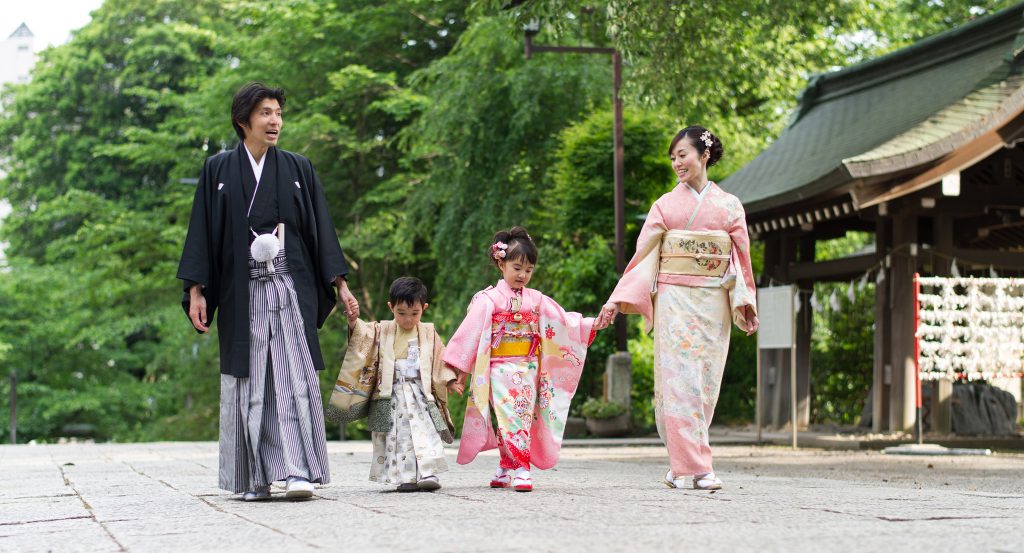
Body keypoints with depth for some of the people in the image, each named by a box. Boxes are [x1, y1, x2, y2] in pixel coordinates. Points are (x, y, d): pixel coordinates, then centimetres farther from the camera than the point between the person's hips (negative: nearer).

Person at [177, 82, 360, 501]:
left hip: (290, 288, 0)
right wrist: (196, 291, -2)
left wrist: (340, 284, 1)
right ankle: (254, 478, 5)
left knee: (294, 377, -10)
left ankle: (298, 471, -14)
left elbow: (321, 229, 8)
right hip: (241, 292, 0)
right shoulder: (218, 170, 6)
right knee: (248, 382, 0)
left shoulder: (298, 169, 8)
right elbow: (203, 232, 5)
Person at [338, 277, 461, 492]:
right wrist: (354, 323, -24)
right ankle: (406, 478, 0)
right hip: (391, 396, 0)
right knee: (398, 436, -2)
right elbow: (363, 335, -4)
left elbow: (440, 361, 11)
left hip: (420, 395, 0)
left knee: (425, 433, -12)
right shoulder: (383, 331, 7)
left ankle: (428, 473, -16)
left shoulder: (429, 333, 7)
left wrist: (449, 381, 3)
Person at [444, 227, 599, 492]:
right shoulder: (488, 299, -2)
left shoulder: (536, 300, 11)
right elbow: (471, 330, -4)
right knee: (511, 418, -13)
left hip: (528, 369, 4)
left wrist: (590, 325, -3)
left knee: (523, 417, 1)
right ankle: (520, 469, -18)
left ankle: (507, 468, 9)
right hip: (500, 369, -4)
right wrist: (461, 368, -8)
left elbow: (563, 321, 11)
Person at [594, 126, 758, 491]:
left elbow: (741, 259, 10)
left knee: (704, 384, 0)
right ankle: (693, 466, -12)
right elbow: (643, 255, 4)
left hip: (713, 304, 2)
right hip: (674, 300, -1)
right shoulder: (665, 205, 6)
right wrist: (616, 300, -2)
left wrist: (746, 305, 1)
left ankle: (683, 467, 6)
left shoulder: (729, 206, 9)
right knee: (680, 381, -10)